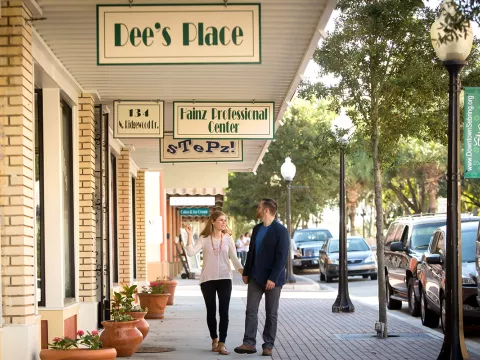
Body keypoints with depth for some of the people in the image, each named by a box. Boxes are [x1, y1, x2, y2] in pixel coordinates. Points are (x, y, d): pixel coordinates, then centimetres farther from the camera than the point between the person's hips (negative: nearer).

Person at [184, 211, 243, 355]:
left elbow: (233, 258, 0)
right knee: (211, 311, 7)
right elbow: (191, 252, -13)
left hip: (224, 279, 0)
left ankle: (222, 343, -8)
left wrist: (242, 270, -16)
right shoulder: (204, 238, 0)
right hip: (207, 279, 0)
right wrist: (189, 235, -20)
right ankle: (214, 339, 23)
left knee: (224, 311, -7)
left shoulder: (228, 238, 3)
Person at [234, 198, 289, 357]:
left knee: (271, 313, 3)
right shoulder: (256, 229, 11)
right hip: (255, 277, 6)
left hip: (272, 279, -6)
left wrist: (273, 278, -20)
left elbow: (282, 256, -16)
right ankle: (249, 343, -1)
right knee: (251, 311, -1)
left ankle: (268, 345, 9)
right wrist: (246, 272, 11)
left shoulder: (280, 230, -11)